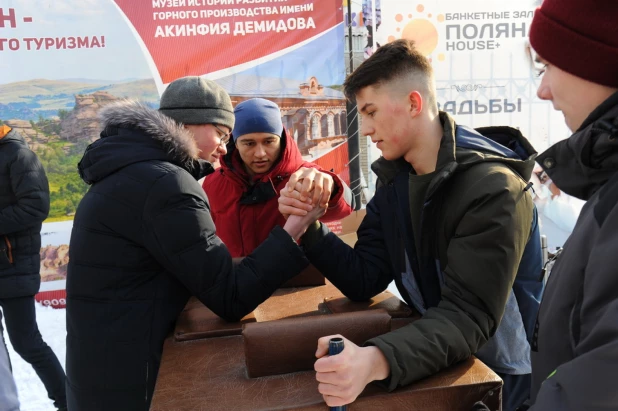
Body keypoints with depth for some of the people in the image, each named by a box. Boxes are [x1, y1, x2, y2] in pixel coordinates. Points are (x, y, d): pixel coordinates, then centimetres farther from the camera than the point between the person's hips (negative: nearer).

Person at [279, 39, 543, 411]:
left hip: (504, 379, -5)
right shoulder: (395, 180, -1)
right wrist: (309, 226, -17)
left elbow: (468, 316, -30)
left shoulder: (492, 188, -23)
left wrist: (377, 360, -45)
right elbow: (364, 280, -4)